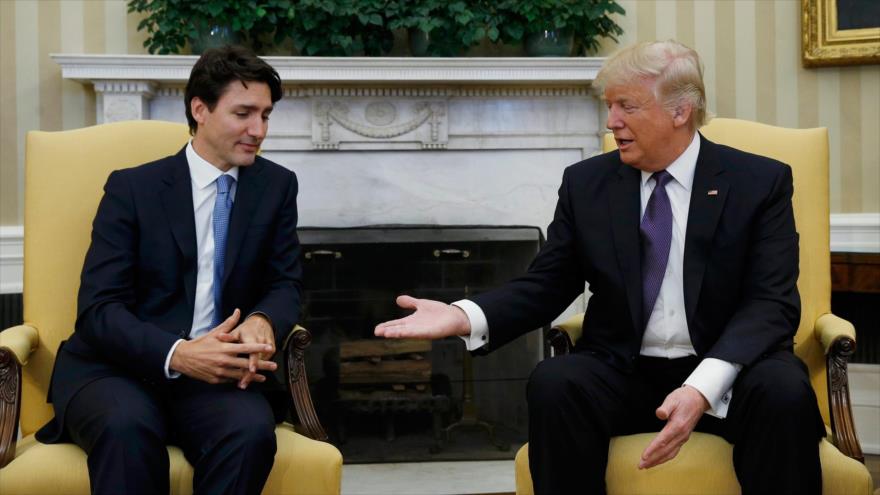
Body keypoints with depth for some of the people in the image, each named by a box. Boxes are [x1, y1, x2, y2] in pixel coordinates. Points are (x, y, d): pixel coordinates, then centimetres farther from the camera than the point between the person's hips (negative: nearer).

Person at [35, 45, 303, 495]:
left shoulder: (277, 185, 10)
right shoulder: (132, 188, 1)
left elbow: (285, 284, 9)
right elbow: (98, 309, -6)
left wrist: (263, 322, -18)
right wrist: (176, 354, -26)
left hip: (218, 371, 2)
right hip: (118, 368, -2)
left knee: (251, 430, -33)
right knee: (127, 426, -38)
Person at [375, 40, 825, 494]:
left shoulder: (761, 182, -1)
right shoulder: (586, 183, 6)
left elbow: (772, 302, -10)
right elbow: (545, 285, 8)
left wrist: (703, 387, -28)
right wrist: (465, 317, -14)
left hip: (727, 373, -1)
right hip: (623, 372, 2)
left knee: (784, 391, -34)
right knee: (552, 384, -30)